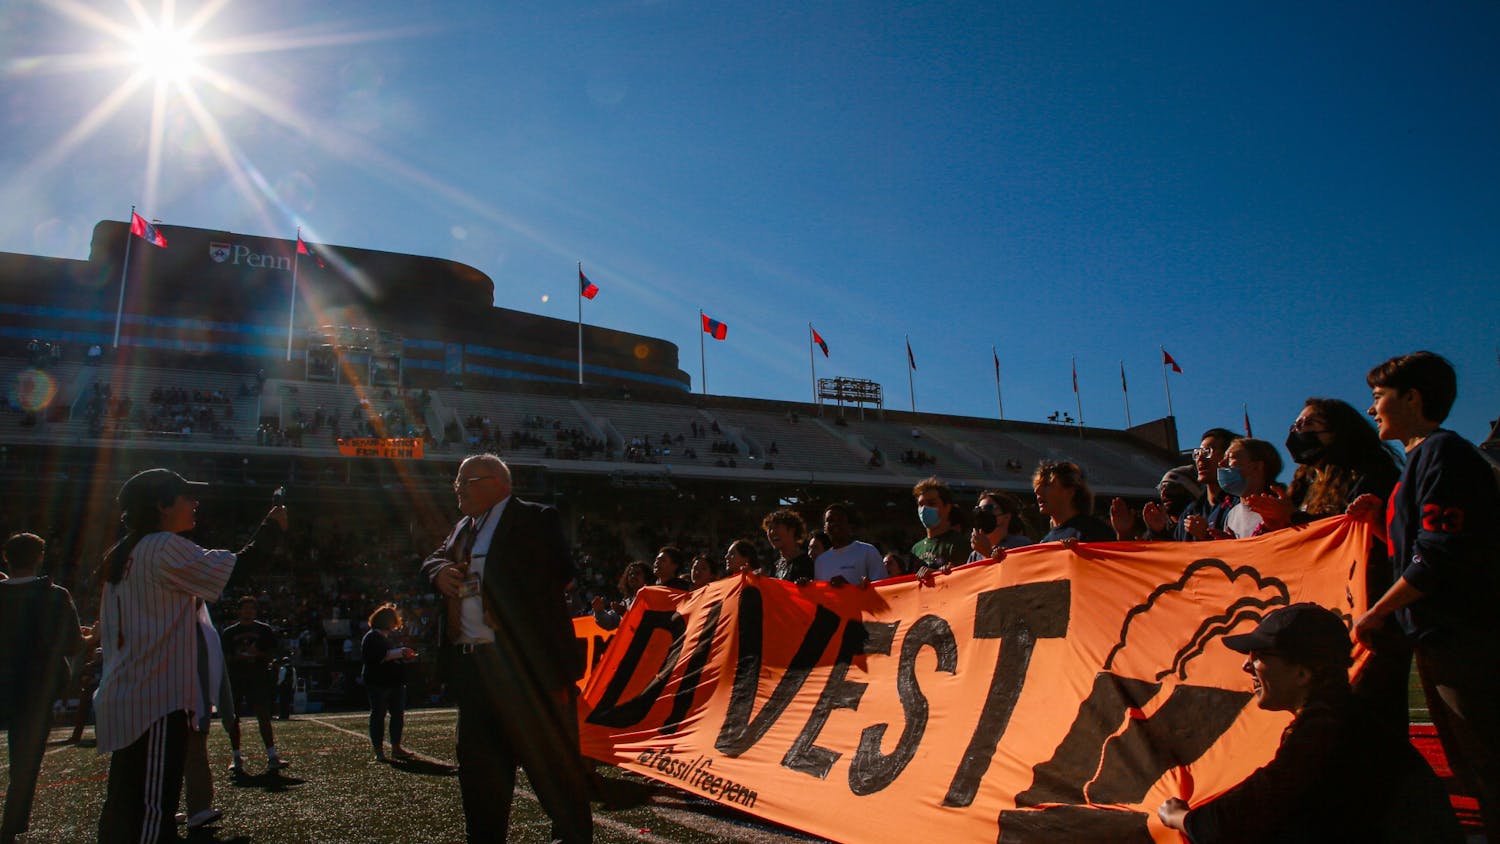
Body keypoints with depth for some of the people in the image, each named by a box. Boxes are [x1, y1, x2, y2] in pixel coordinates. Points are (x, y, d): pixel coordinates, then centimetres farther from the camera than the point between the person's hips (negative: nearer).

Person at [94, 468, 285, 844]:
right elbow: (236, 569, -13)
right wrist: (272, 528, 0)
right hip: (155, 701, -9)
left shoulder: (124, 556, 16)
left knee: (123, 812, 14)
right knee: (151, 812, -8)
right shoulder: (165, 547, -13)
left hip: (124, 701, 9)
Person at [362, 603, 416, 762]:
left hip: (395, 682, 9)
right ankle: (379, 750, 3)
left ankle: (396, 748, 11)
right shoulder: (371, 637, -8)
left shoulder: (389, 637, 20)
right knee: (378, 715, -2)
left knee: (398, 714, 6)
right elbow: (377, 656, -22)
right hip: (378, 683, -8)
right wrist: (399, 652, -22)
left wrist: (405, 657, 11)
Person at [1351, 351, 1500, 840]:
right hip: (1437, 640, 10)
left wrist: (1377, 613, -15)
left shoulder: (1442, 452, -13)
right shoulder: (1420, 459, 18)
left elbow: (1440, 556, -21)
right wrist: (1379, 520, 7)